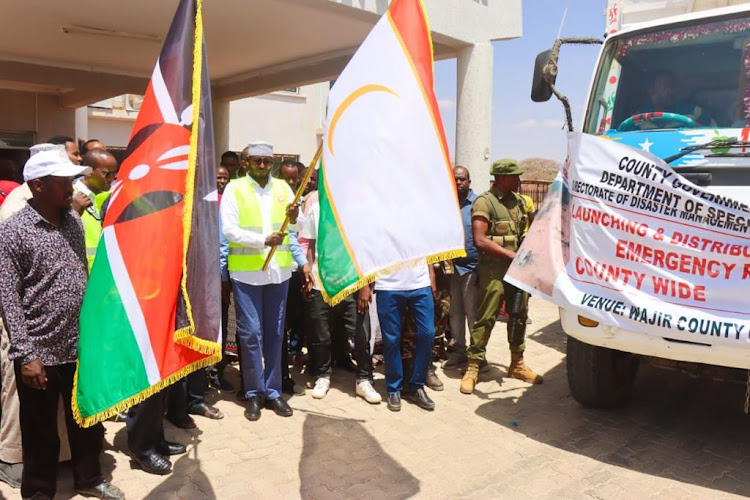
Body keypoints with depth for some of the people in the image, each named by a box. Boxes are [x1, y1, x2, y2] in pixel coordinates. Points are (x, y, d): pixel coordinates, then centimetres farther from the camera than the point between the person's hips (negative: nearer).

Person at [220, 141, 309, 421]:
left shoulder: (282, 188, 10)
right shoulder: (234, 189, 0)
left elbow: (299, 227, 3)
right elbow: (228, 230, -10)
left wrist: (295, 217, -19)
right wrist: (263, 240, -19)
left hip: (278, 270, 3)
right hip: (246, 271, -3)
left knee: (275, 332, 9)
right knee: (250, 333, 0)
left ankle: (273, 391, 20)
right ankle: (253, 393, 14)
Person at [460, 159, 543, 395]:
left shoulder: (519, 201, 14)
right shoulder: (484, 202, -9)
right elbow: (480, 240, -17)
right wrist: (512, 255, -18)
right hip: (494, 269, -7)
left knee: (519, 316, 14)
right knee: (485, 318, -5)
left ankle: (517, 364, 29)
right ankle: (472, 368, 3)